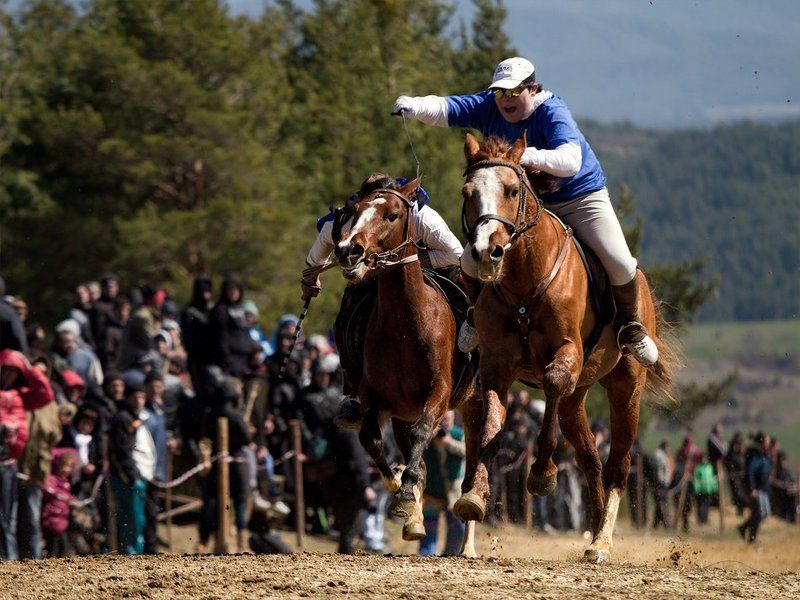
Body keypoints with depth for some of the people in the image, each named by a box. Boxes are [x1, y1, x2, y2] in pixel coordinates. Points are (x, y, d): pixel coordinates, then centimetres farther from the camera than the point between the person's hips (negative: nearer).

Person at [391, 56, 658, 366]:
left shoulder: (552, 113, -27)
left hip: (581, 199, -4)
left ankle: (629, 323, 9)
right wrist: (414, 106, -44)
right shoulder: (489, 107, -11)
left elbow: (570, 161, -43)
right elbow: (446, 109, -22)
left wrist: (530, 157, -59)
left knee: (620, 263, -21)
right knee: (472, 260, -7)